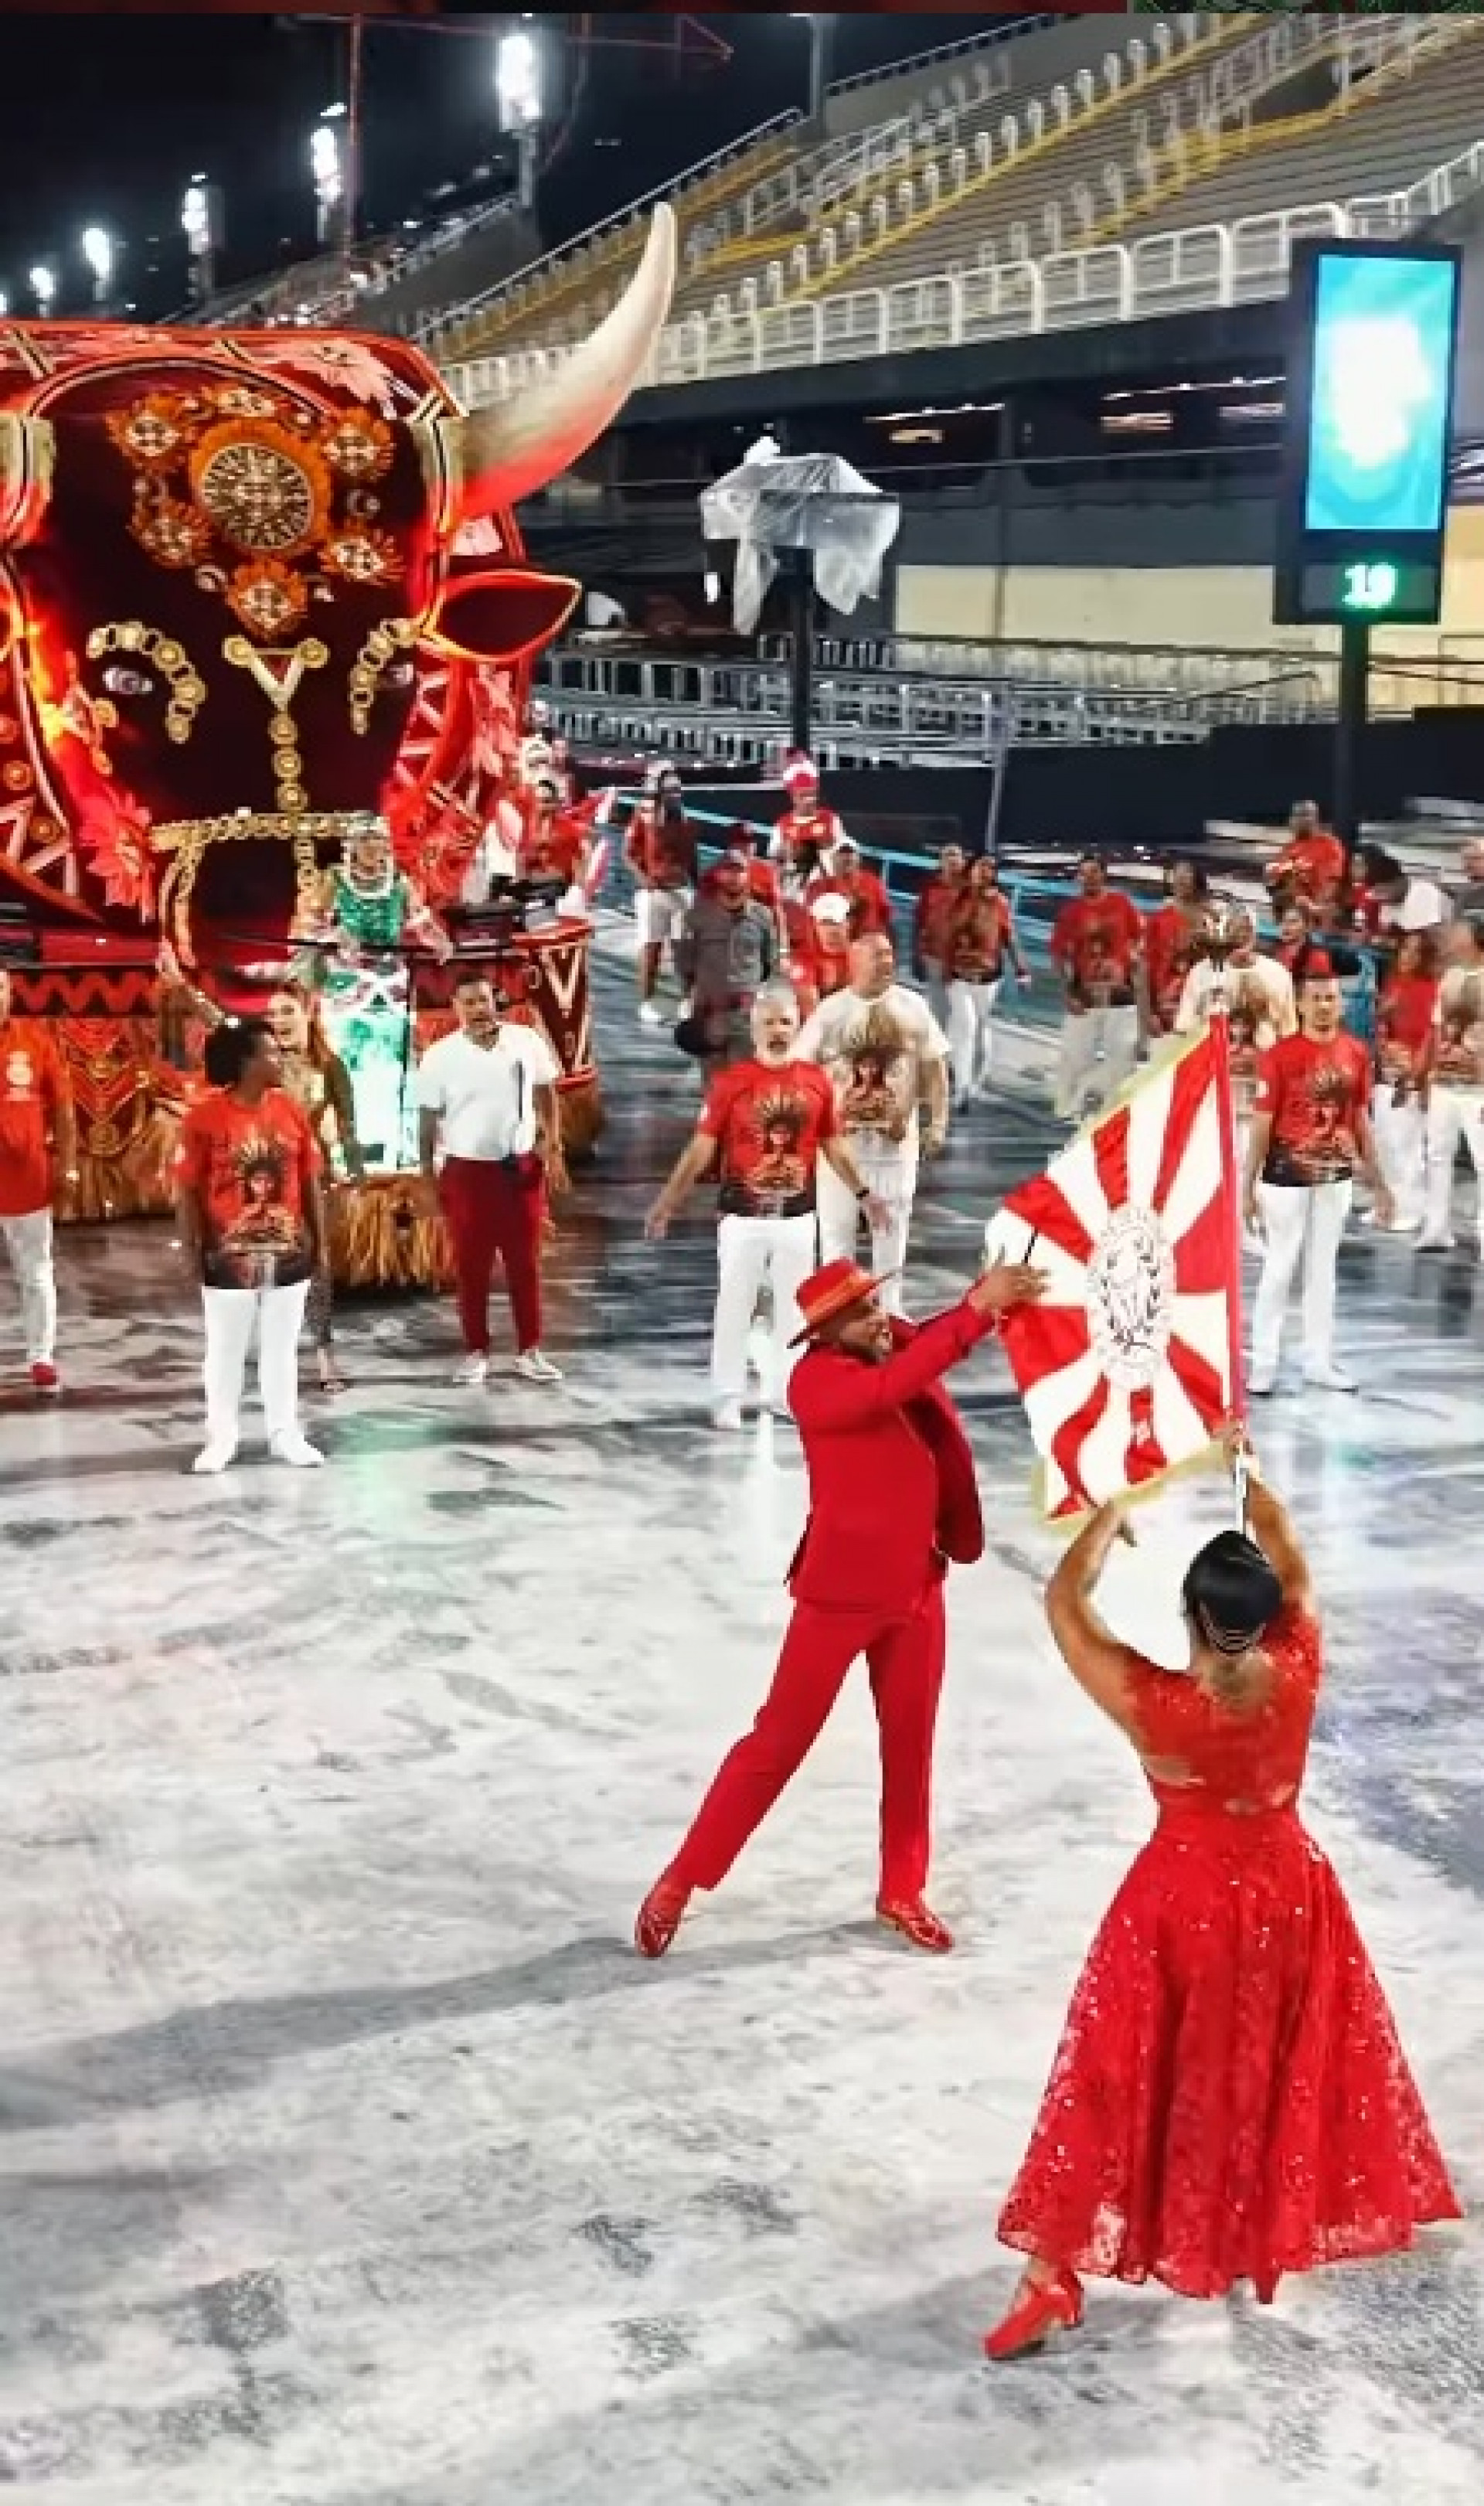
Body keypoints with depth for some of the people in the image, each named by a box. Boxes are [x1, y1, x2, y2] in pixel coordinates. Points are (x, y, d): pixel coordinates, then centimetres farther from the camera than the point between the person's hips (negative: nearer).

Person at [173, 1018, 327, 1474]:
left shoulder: (291, 1111, 1)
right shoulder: (205, 1116, -11)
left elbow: (309, 1182, 7)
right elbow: (187, 1191, -7)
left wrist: (320, 1242, 7)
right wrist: (190, 1251, -9)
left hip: (288, 1252, 3)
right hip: (229, 1255, -3)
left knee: (282, 1348, 12)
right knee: (225, 1350, 7)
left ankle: (285, 1433, 23)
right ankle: (221, 1436, 19)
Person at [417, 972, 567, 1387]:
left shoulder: (527, 1042, -2)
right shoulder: (440, 1056, -6)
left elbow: (545, 1098, 7)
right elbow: (428, 1119, -1)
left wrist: (553, 1149, 0)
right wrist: (428, 1176, -3)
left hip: (522, 1166, 1)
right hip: (467, 1169, -1)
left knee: (525, 1263, 7)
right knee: (471, 1266, 5)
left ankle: (529, 1351, 15)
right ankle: (476, 1353, 14)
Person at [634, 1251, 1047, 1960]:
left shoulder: (898, 1345, 0)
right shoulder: (817, 1381, -23)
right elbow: (893, 1384, -37)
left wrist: (995, 1294, -12)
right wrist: (979, 1309, -42)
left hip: (917, 1587, 7)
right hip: (841, 1592, -7)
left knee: (910, 1743, 15)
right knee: (779, 1742, 1)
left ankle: (901, 1891, 31)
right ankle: (681, 1882, 13)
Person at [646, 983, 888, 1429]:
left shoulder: (816, 1082, 1)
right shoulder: (730, 1082, -8)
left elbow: (833, 1146, 13)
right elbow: (701, 1148, -6)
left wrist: (863, 1193, 16)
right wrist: (666, 1203, -9)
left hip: (798, 1216, 3)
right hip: (742, 1216, -3)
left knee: (793, 1307, 11)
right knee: (734, 1308, 3)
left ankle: (783, 1390, 24)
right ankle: (727, 1397, 13)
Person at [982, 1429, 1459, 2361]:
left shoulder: (1153, 1704, -28)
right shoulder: (1299, 1675, -18)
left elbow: (1065, 1602, -18)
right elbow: (1296, 1572, 1)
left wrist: (1116, 1505, -7)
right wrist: (1252, 1479, 12)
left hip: (1184, 1900, -3)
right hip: (1287, 1890, 3)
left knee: (1120, 2075, 5)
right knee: (1290, 2066, 25)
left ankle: (1053, 2277, 9)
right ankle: (1288, 2225, 45)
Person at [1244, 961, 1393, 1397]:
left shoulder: (1356, 1053, 2)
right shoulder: (1280, 1056, -13)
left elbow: (1361, 1121, 10)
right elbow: (1262, 1123, -9)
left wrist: (1379, 1184, 11)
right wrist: (1248, 1187, -10)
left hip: (1336, 1177, 5)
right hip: (1287, 1176, -4)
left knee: (1323, 1269, 12)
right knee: (1278, 1270, 2)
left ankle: (1319, 1361, 21)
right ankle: (1263, 1362, 10)